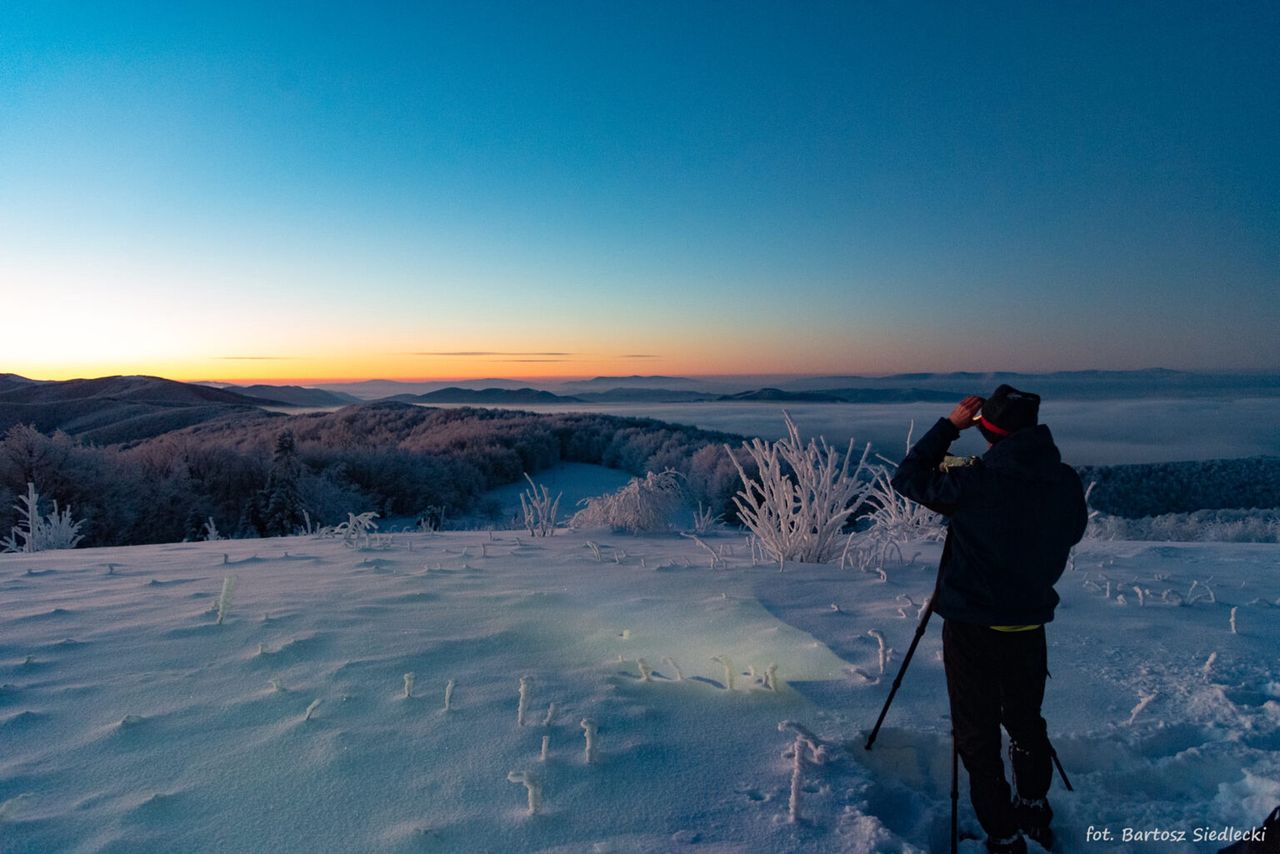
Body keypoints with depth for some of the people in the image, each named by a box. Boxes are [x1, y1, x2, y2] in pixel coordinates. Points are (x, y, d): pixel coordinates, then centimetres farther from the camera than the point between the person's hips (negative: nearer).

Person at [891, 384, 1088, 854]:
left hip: (972, 627, -5)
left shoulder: (973, 483, -21)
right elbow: (1071, 534, 12)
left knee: (977, 732, 10)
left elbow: (908, 477, -8)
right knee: (1026, 720, 25)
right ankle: (1035, 812, 43)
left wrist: (949, 425, -4)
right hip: (1030, 625, 5)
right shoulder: (1067, 482, -6)